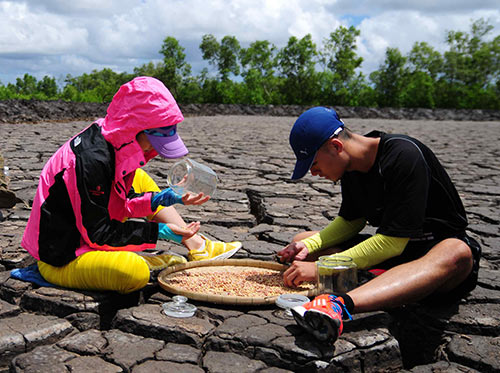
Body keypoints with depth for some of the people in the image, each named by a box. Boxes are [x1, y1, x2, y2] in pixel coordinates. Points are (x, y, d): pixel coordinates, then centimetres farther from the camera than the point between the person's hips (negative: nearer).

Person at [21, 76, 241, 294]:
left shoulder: (112, 143, -2)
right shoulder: (92, 160, -29)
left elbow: (121, 201, 10)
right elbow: (98, 234, -24)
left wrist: (158, 199, -5)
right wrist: (158, 231, -24)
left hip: (83, 235, 10)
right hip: (61, 259, -10)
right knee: (135, 273, -38)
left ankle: (197, 246, 9)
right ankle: (136, 260, -2)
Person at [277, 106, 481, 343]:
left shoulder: (404, 156, -24)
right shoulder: (352, 165, 0)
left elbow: (393, 242, -28)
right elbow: (351, 221, 10)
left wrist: (321, 268, -28)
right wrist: (308, 246, -8)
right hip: (386, 247, 7)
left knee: (457, 254, -43)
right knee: (302, 241, -3)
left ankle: (338, 305, -64)